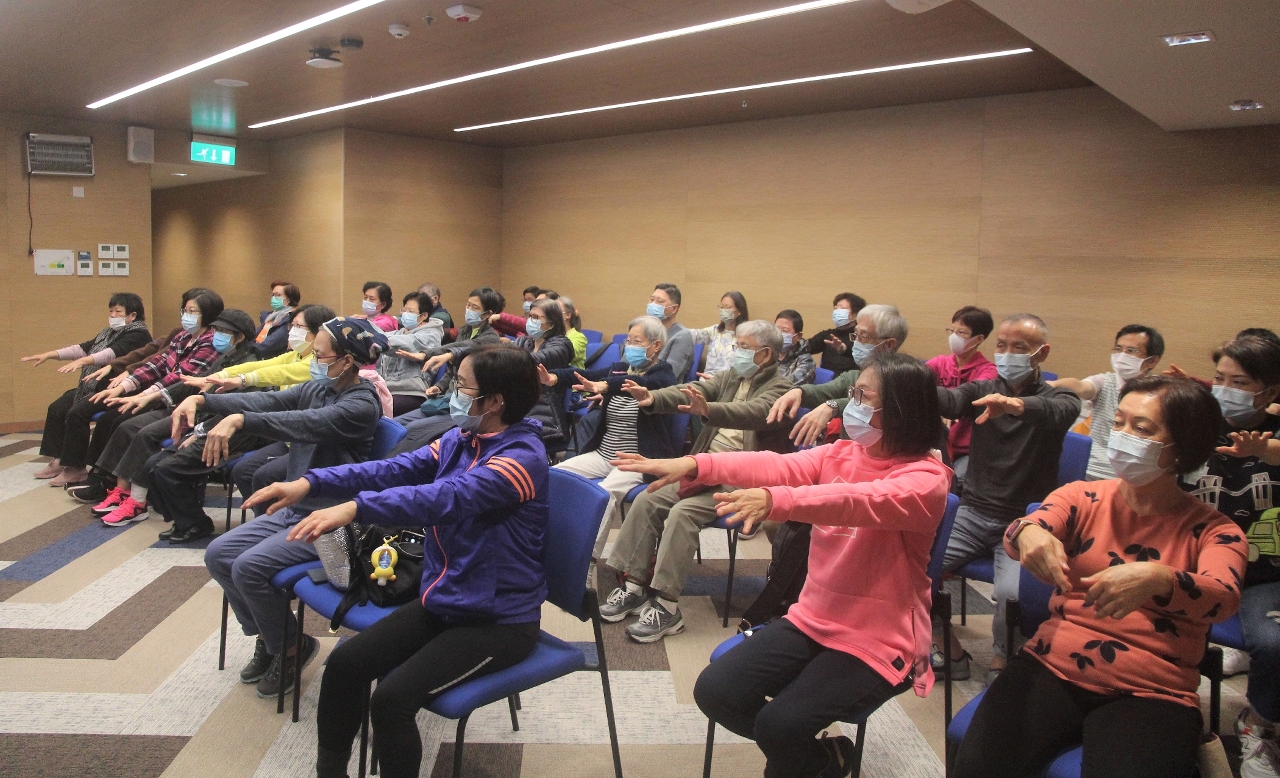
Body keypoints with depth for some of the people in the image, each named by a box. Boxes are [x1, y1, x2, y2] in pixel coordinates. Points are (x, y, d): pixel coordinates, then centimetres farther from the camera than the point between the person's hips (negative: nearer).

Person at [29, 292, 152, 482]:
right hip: (93, 387, 11)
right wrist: (48, 355, 8)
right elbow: (84, 348, 16)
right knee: (56, 408, 8)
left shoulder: (138, 333, -11)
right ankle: (59, 460, 14)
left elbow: (114, 352, -27)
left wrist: (82, 361, -39)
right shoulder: (109, 332, 19)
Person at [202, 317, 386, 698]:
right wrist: (201, 400, -19)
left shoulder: (361, 405, -18)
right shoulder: (316, 388, 7)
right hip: (291, 509, 9)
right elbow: (268, 401, -5)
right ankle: (267, 636, 22)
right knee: (218, 555, 5)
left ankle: (289, 647, 5)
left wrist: (239, 420, -45)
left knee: (249, 566, -20)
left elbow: (308, 423, -35)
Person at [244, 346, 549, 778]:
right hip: (440, 600, 8)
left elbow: (447, 496, -36)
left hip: (499, 619, -8)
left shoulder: (523, 455, -22)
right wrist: (310, 483, -16)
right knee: (344, 663, 1)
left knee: (393, 697, -20)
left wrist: (355, 507, -46)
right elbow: (393, 469, -4)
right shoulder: (460, 439, 4)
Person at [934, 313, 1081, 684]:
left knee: (1012, 593, -28)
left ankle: (1001, 663, 3)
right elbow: (949, 400, -16)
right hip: (973, 513, 3)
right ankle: (951, 653, 6)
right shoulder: (982, 391, 7)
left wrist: (1016, 404, -51)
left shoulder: (1058, 398, -1)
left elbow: (1056, 411, -27)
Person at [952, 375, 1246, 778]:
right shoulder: (1082, 496, 7)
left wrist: (1157, 580, -39)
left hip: (1151, 693, -1)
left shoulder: (1212, 529, 4)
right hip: (1053, 669, 1)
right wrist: (1029, 533, -35)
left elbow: (1225, 598, -16)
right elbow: (1015, 535, -10)